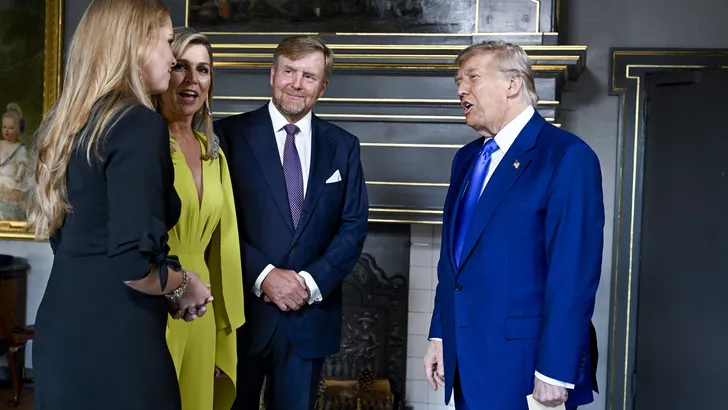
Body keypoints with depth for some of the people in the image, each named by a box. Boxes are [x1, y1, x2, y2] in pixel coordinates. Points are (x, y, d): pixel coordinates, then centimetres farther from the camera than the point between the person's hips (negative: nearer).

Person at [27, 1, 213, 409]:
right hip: (115, 337, -8)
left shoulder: (68, 120, 9)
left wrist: (168, 288, 16)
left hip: (64, 322, 8)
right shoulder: (140, 123, -17)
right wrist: (182, 286, -6)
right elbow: (133, 262, -25)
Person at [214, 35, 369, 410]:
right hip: (243, 309, -2)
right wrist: (264, 276, -15)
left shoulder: (343, 146, 6)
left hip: (309, 315, 2)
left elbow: (353, 227, 3)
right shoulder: (230, 134, -3)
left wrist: (312, 281, -9)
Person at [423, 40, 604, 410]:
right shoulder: (466, 158, 11)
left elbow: (574, 273, -17)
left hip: (523, 363, -7)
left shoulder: (567, 156, -12)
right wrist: (440, 336, 11)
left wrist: (555, 373, -19)